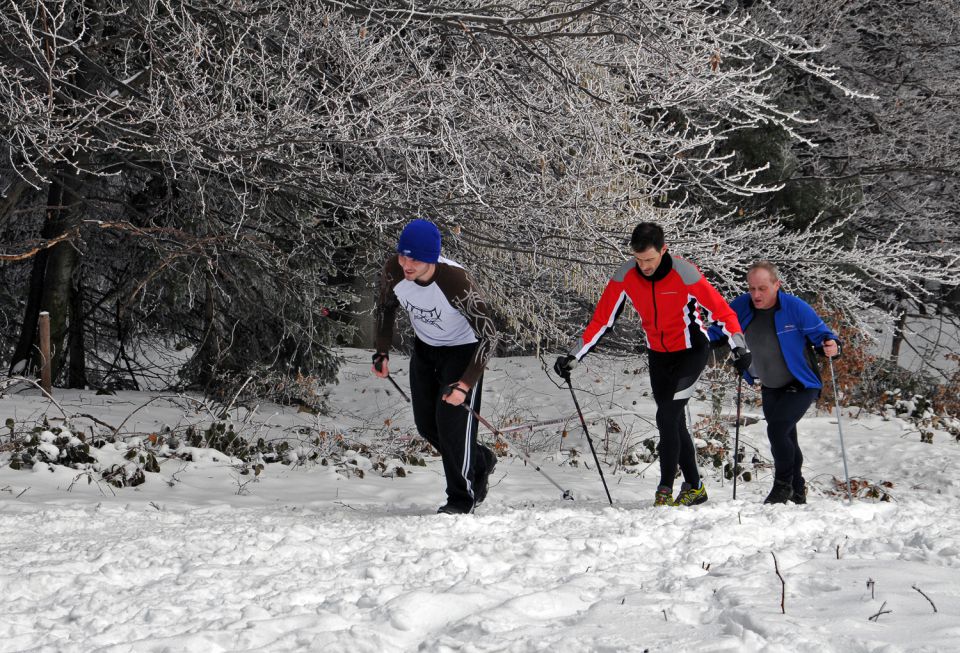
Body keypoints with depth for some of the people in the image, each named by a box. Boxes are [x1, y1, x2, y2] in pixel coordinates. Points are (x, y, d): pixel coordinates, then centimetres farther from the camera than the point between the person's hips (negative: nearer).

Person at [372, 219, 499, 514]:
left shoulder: (456, 282, -38)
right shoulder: (394, 270, -24)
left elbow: (489, 334, -30)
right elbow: (385, 306, 1)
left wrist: (466, 384, -36)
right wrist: (382, 351, -4)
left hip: (462, 349, -6)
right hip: (424, 347, 6)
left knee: (452, 421, -14)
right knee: (426, 425, 10)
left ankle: (462, 498, 5)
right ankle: (480, 462, 35)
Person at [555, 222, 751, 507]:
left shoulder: (685, 274, -26)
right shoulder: (625, 276, -14)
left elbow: (721, 310, -21)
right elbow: (601, 319, -8)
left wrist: (739, 347, -33)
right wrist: (573, 356, -11)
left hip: (692, 350, -5)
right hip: (658, 354, 5)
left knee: (667, 416, -18)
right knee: (674, 421, 10)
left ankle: (665, 488, -11)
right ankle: (694, 487, 24)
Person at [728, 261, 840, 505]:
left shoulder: (795, 308, -23)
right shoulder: (741, 307, -11)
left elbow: (820, 333, -16)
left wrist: (831, 346, -38)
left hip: (801, 386, -6)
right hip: (770, 388, 6)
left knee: (777, 430, -22)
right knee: (786, 439, 17)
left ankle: (783, 486, -2)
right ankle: (797, 493, 35)